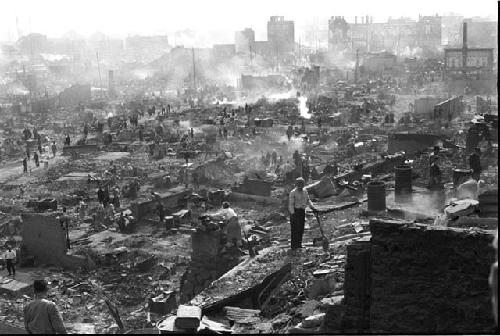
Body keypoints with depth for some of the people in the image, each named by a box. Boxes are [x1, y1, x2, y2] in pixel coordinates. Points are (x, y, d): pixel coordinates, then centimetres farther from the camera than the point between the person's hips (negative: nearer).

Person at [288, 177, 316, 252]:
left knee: (301, 229, 8)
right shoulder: (293, 192, -9)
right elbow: (291, 204, -12)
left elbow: (308, 200, 15)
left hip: (302, 211, 6)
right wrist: (292, 213, -19)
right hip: (295, 211, -6)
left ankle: (299, 244, 20)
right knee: (295, 229, -7)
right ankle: (293, 246, -3)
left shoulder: (305, 191, 11)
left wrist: (312, 207, -1)